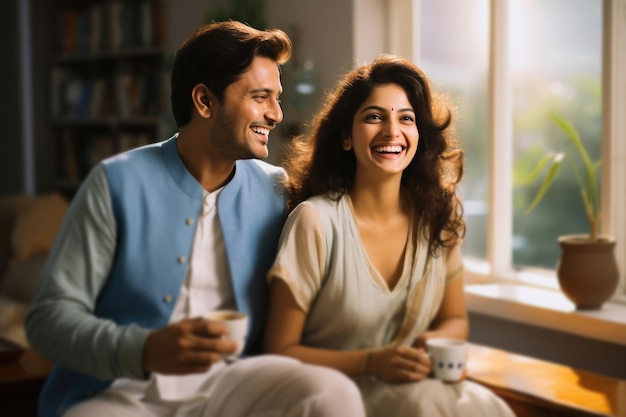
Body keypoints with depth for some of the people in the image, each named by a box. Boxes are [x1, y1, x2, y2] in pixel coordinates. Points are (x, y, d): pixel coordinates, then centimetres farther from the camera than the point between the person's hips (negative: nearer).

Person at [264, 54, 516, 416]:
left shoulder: (438, 214, 1)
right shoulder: (316, 220, -14)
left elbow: (455, 320, 15)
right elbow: (281, 351, -8)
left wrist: (437, 342, -9)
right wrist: (373, 362, -22)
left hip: (413, 384, 5)